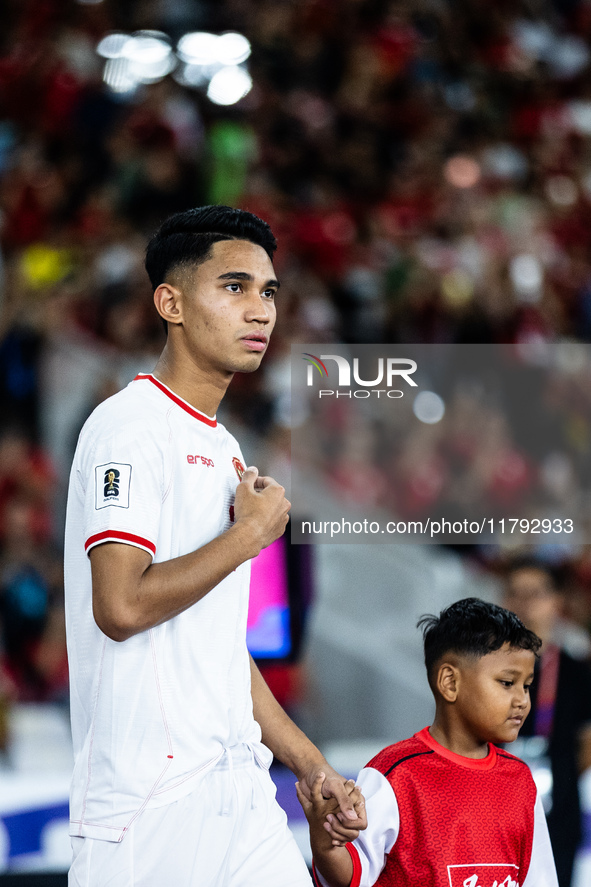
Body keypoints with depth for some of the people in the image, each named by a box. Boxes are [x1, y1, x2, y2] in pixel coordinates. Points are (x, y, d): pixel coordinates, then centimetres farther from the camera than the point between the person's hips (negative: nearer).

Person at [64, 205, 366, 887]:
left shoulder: (220, 449, 20)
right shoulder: (129, 426, -9)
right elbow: (122, 606, -22)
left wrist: (313, 766, 20)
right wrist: (252, 533, -9)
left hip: (238, 792, 9)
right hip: (148, 800, -9)